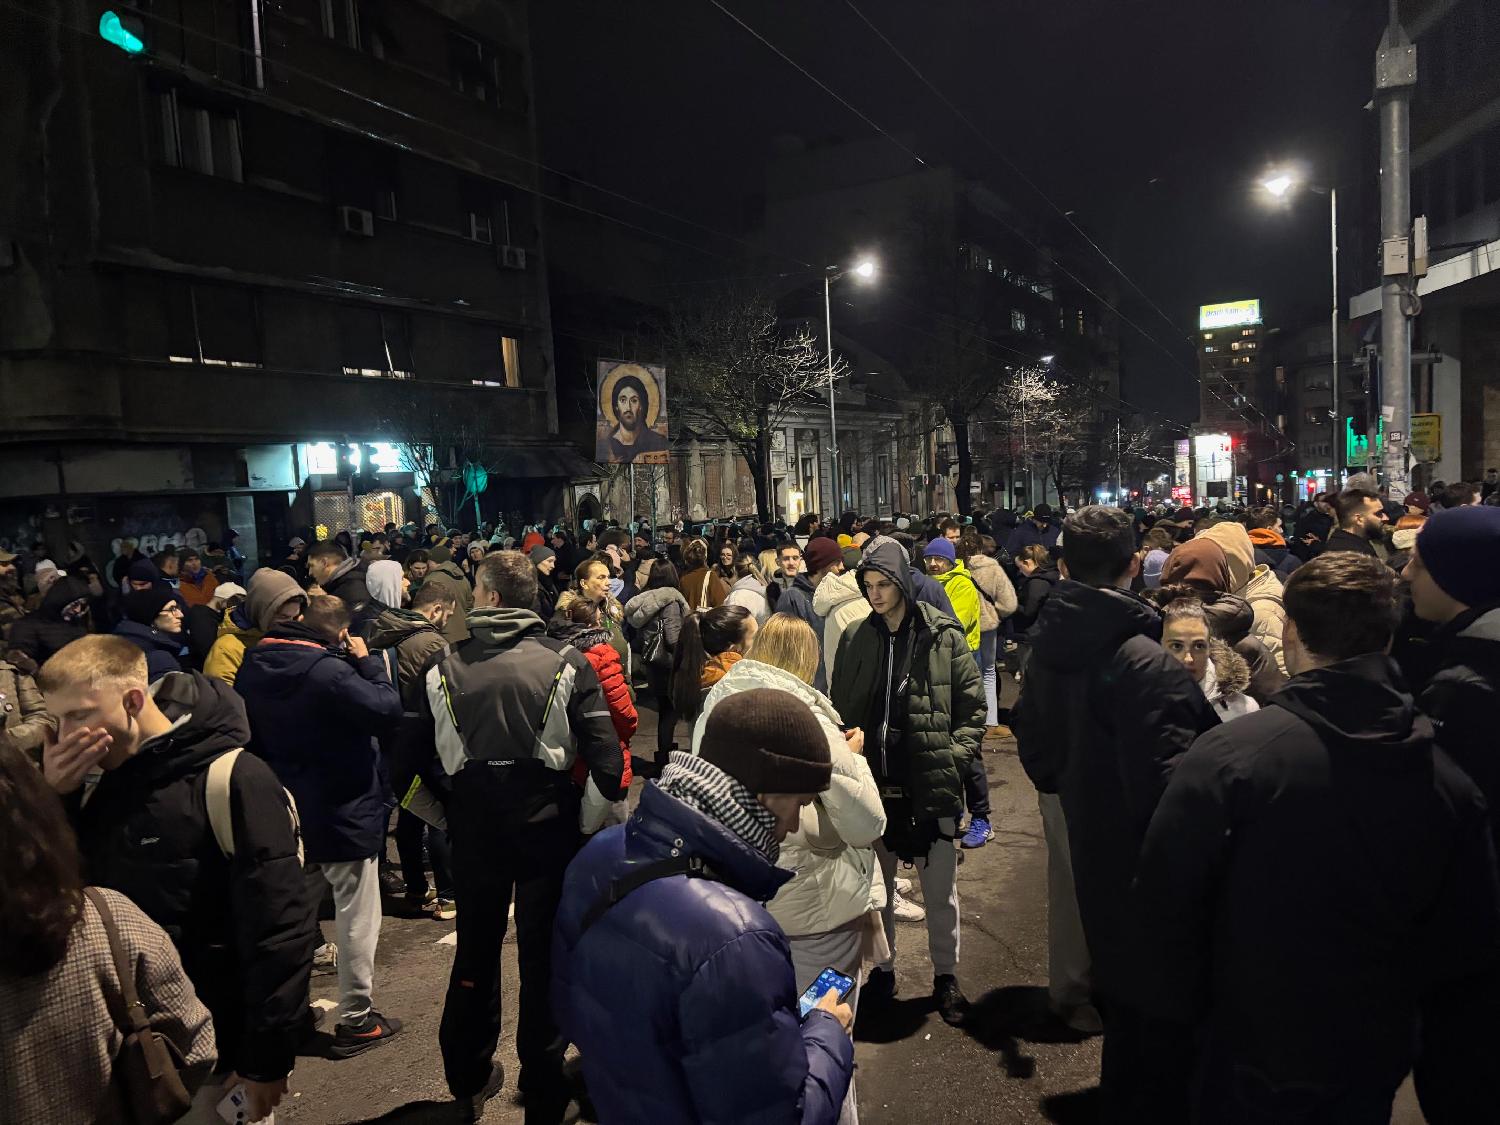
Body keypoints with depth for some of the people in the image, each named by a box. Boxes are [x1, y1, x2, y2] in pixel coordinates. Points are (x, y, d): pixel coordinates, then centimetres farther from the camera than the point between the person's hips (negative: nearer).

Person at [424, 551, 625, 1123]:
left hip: (474, 832, 2)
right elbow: (606, 755, -15)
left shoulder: (445, 669, -6)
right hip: (549, 828, -2)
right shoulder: (567, 662, -11)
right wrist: (589, 818, -2)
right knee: (544, 958, 11)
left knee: (474, 952, 21)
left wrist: (449, 818, 12)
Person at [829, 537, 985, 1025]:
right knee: (876, 887, 16)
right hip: (874, 783, 2)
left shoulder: (943, 636, -6)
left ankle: (946, 976, 29)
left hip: (931, 784, -2)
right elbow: (841, 709, 7)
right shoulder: (855, 639, 1)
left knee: (941, 890, 10)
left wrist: (953, 758, -8)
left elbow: (972, 706, -1)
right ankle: (881, 969, 34)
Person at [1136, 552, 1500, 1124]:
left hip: (1254, 1054, -3)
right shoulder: (1449, 779, -12)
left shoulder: (1228, 753, -25)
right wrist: (1395, 990, 15)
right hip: (1376, 1057, 3)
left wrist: (1182, 1005, -3)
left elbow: (1166, 896, -20)